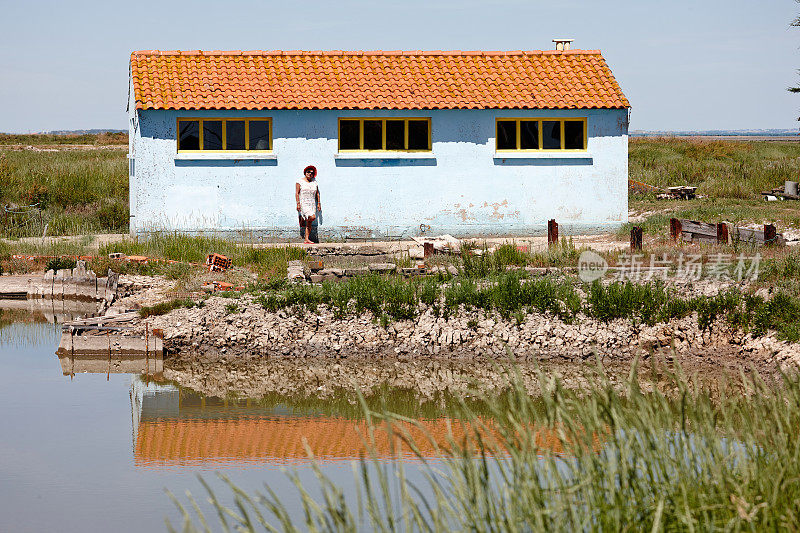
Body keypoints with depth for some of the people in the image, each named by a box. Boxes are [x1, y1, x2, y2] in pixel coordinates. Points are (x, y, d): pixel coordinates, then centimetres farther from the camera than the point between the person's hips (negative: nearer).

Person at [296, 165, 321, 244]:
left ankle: (307, 239, 0)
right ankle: (302, 223, 5)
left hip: (312, 204, 5)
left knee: (309, 223, 0)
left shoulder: (314, 183, 14)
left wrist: (319, 203, 10)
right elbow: (297, 193, -5)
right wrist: (298, 203, -13)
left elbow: (317, 194, 18)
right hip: (303, 204, -5)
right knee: (312, 217, -24)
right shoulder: (300, 182, 0)